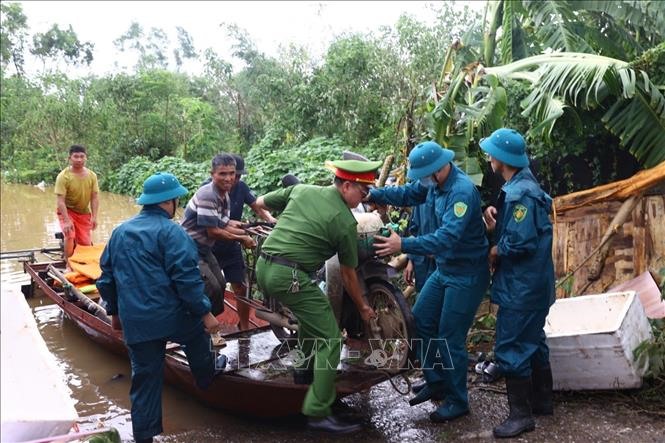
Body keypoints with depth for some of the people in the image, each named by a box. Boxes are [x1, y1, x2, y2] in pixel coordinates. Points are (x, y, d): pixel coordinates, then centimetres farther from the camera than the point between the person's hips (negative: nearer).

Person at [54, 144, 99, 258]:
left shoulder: (92, 176, -8)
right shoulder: (63, 176, -20)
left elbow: (94, 198, -5)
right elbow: (60, 201, -22)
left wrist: (94, 217, -13)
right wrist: (66, 221, -29)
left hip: (84, 213, 4)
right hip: (67, 211, -4)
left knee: (86, 244, -1)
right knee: (70, 236, -23)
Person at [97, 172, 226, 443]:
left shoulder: (120, 232, 12)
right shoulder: (171, 232, -11)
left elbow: (107, 278, 19)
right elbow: (186, 278, -18)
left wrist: (115, 312, 28)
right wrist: (205, 313, -12)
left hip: (135, 322, 6)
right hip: (172, 316, -5)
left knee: (145, 379, 13)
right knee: (197, 331, 26)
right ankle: (206, 375, 46)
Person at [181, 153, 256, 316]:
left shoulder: (225, 196, 4)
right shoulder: (207, 196, -25)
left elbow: (225, 226, 6)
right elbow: (213, 232, -24)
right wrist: (241, 239, -16)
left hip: (204, 248, 9)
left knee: (220, 284, 13)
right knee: (211, 288, -12)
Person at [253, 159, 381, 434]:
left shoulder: (301, 189, 11)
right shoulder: (345, 221, -4)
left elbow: (259, 202, 19)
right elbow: (348, 275, 4)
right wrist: (363, 307, 19)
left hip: (263, 268, 8)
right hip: (290, 277, -8)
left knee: (311, 313, 31)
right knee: (331, 339, -1)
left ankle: (310, 365, 45)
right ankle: (318, 413, -3)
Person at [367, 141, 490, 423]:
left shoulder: (463, 191, -28)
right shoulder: (434, 183, -1)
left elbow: (447, 238, -36)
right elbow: (407, 194, 9)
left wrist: (403, 245, -41)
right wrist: (372, 195, -6)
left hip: (467, 275, -9)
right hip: (444, 269, 9)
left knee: (450, 339, -2)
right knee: (420, 321, 13)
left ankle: (457, 402, 18)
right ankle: (435, 383, 30)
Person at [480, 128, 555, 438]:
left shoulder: (520, 193, -23)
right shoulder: (520, 186, 9)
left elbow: (521, 242, -28)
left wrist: (494, 252, -12)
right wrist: (495, 219, -2)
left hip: (522, 286, -10)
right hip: (530, 283, 10)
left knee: (510, 348, -2)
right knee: (532, 342, 20)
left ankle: (521, 415, 10)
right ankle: (542, 400, 34)